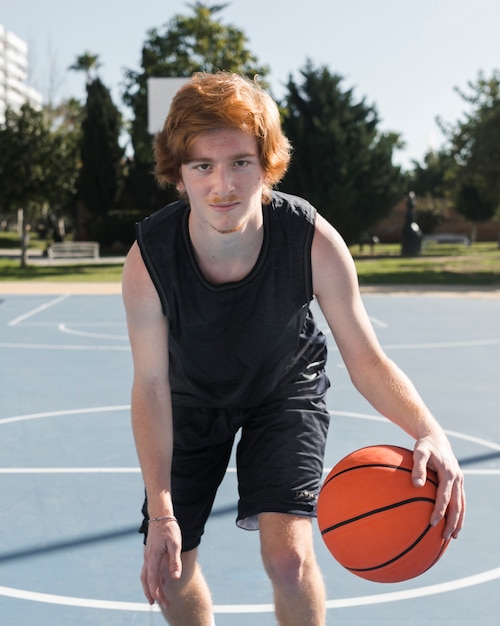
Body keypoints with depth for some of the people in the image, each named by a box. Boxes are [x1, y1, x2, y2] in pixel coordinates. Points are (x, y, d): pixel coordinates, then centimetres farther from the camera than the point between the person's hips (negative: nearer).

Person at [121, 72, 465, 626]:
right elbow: (151, 385, -25)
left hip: (286, 389, -1)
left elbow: (366, 360, -27)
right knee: (166, 568, 6)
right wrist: (160, 512, -33)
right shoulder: (148, 258, -32)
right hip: (193, 398, 2)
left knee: (288, 555, -19)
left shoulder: (313, 241, -33)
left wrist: (429, 432, -47)